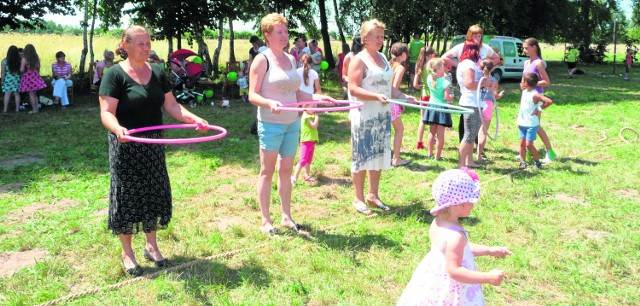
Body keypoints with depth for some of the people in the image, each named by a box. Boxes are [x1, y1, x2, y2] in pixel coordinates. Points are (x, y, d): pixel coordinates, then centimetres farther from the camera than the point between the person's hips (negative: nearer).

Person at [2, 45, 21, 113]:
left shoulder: (4, 61, -9)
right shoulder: (20, 60, -8)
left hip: (8, 79, -1)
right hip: (17, 79, 1)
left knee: (7, 94, 2)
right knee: (17, 94, 8)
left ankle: (5, 109, 1)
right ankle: (17, 109, 12)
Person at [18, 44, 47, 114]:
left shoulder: (24, 59, -13)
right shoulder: (37, 58, 1)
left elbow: (21, 70, -15)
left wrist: (23, 72, 6)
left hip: (28, 77, -5)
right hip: (36, 76, 5)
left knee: (31, 94, 1)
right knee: (34, 94, 15)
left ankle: (34, 110, 4)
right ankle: (36, 108, 18)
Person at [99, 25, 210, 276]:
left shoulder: (157, 72, 8)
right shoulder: (115, 74, -10)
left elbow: (171, 105, 8)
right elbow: (106, 112, -17)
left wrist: (193, 118, -7)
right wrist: (118, 129, -37)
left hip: (153, 146, 6)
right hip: (126, 146, -5)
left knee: (155, 193, 12)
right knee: (127, 196, 3)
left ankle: (151, 246, 29)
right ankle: (127, 253, 19)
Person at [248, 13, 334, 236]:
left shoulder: (291, 59, 12)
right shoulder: (262, 60, -8)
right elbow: (252, 95, -12)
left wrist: (317, 97, 2)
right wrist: (270, 103, -30)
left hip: (292, 123, 6)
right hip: (270, 124, -6)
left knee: (286, 171, 12)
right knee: (267, 171, 3)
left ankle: (286, 216, 23)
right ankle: (265, 221, 12)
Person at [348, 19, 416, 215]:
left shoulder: (383, 58, 13)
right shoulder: (359, 60, -10)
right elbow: (353, 89, -18)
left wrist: (403, 96, 4)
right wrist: (377, 96, -27)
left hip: (383, 116, 8)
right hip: (364, 117, -8)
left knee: (379, 156, 12)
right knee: (362, 157, 0)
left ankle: (373, 195, 25)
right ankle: (359, 199, 12)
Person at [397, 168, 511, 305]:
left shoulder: (437, 222, -2)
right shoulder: (455, 236, -31)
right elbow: (454, 271, -30)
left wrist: (489, 250, 12)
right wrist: (488, 277, -27)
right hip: (450, 294, -9)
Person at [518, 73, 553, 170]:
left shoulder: (535, 95, -18)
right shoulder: (524, 92, 7)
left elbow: (549, 101, -29)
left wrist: (539, 109, -18)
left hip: (532, 124, -7)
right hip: (522, 123, 7)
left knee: (529, 144, -7)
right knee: (522, 143, 5)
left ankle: (537, 161, 10)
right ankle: (523, 162, 11)